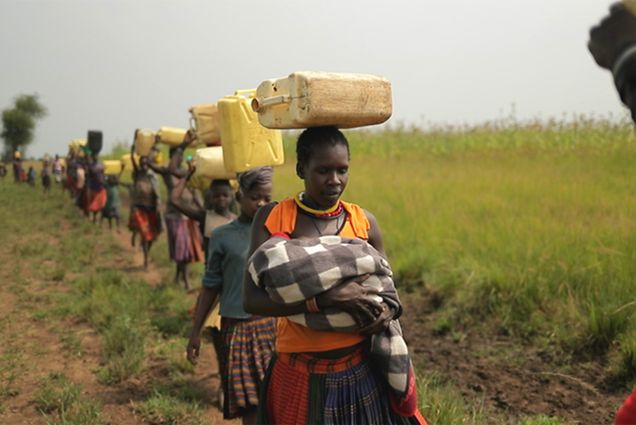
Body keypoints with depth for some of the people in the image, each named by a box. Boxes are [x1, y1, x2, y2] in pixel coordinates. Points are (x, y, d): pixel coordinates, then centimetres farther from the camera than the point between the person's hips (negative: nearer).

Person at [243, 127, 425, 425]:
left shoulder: (364, 222, 0)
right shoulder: (273, 219, -7)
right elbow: (252, 299, -17)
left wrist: (387, 312, -12)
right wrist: (326, 299, -26)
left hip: (363, 370, 2)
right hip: (301, 375, -2)